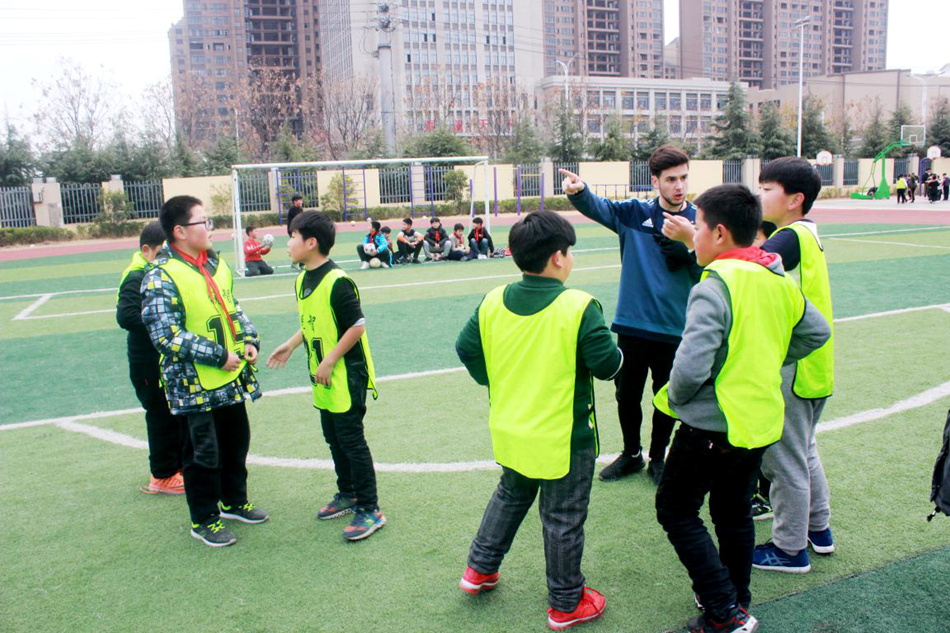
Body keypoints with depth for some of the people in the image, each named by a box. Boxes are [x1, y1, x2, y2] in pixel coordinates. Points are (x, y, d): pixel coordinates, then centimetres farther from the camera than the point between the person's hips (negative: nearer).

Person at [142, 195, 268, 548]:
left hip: (232, 379, 8)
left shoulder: (215, 264, 7)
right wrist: (218, 355, -20)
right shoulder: (161, 278, -18)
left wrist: (249, 340, 4)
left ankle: (235, 502, 41)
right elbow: (167, 337, -23)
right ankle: (204, 520, 24)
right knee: (203, 453, 5)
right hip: (195, 385, -8)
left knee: (236, 443, 20)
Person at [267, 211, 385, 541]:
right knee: (334, 439, 18)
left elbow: (357, 326, -20)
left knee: (351, 440, -2)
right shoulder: (301, 281, 8)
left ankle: (370, 510, 8)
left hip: (346, 376, -9)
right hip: (323, 379, 9)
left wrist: (329, 362, -19)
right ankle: (347, 495, 35)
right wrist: (290, 346, 13)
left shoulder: (337, 282, -21)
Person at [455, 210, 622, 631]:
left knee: (510, 495, 29)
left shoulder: (493, 301, -6)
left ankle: (479, 569, 38)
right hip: (563, 438, -5)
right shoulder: (579, 307, -22)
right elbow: (607, 364, -19)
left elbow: (466, 348, 3)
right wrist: (614, 351, 3)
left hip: (510, 432, 5)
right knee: (563, 519, 11)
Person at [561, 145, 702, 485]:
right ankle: (631, 454, 35)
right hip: (633, 324, 1)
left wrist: (688, 244, -24)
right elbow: (598, 207, -16)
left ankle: (658, 458, 34)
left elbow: (708, 274, -6)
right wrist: (578, 191, -38)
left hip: (675, 329, -1)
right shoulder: (635, 213, 0)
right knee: (627, 395, 13)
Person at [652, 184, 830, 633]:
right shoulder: (778, 280, 3)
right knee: (734, 511, 22)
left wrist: (674, 397, -10)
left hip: (713, 424, -8)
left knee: (676, 509, 7)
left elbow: (691, 364, -30)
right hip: (761, 420, 8)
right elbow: (816, 331, 17)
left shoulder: (716, 284, -22)